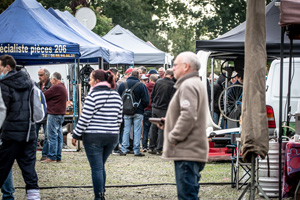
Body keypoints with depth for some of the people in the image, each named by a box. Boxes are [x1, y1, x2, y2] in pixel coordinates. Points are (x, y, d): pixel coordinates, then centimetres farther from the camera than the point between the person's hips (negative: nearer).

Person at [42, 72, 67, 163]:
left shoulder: (56, 87, -13)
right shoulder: (63, 87, 19)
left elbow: (44, 96, -9)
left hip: (54, 114, -10)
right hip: (61, 114, 10)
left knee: (52, 136, -7)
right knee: (59, 136, 10)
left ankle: (52, 157, -7)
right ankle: (58, 157, 12)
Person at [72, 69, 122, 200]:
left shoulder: (93, 95, -10)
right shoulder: (116, 95, 9)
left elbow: (85, 118, -12)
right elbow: (119, 119, 12)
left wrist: (76, 135, -4)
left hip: (93, 137, -6)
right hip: (112, 136, 6)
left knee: (96, 168, -1)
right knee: (100, 166, 18)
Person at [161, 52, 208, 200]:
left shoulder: (188, 86, -13)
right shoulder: (197, 84, 22)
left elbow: (188, 116, -24)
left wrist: (173, 137, -16)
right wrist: (168, 122, 18)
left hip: (187, 153, -11)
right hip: (193, 151, 11)